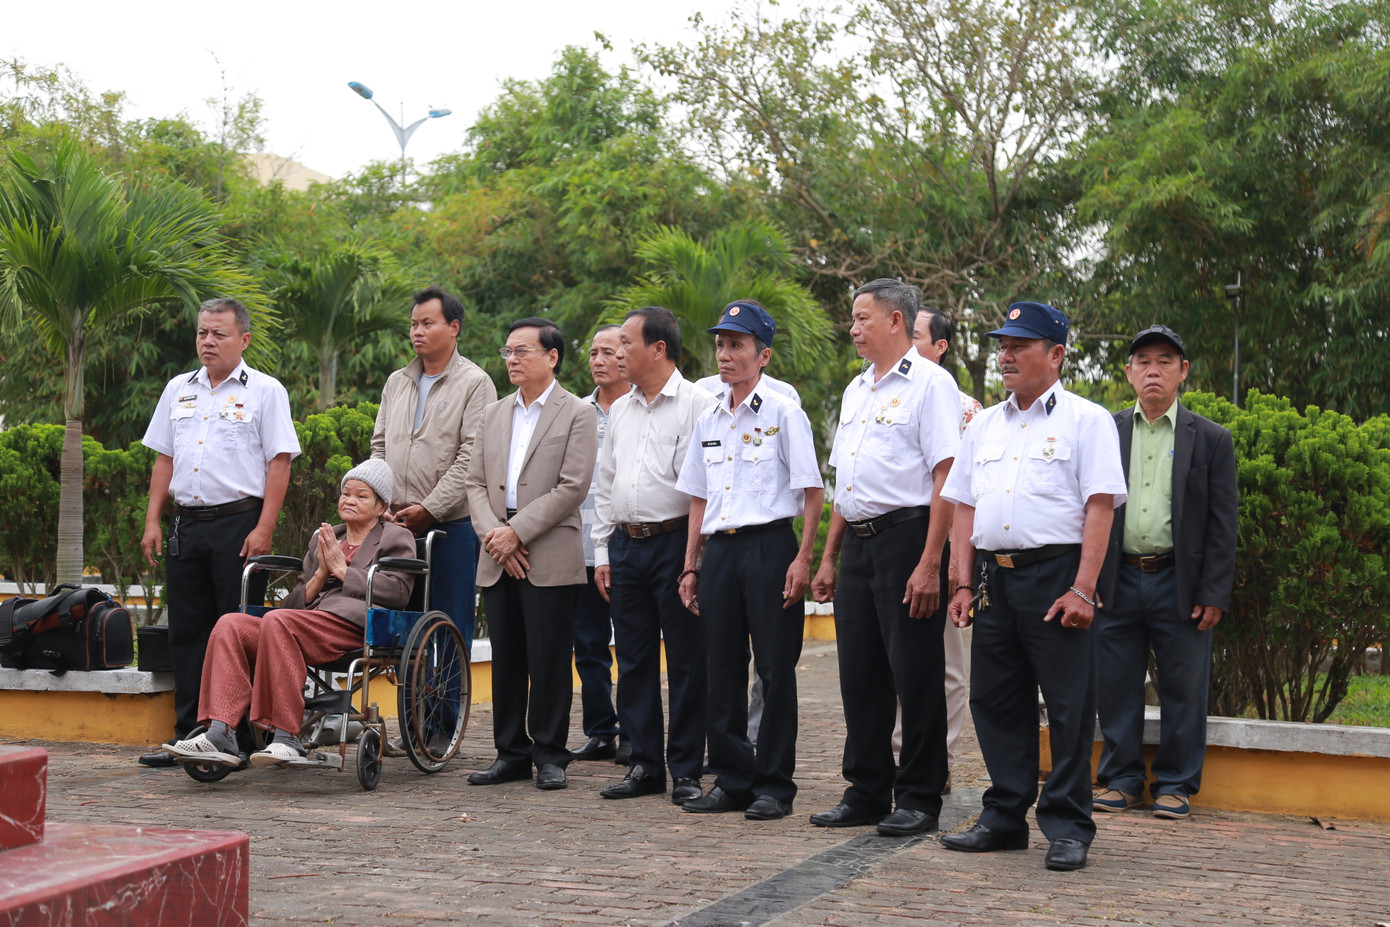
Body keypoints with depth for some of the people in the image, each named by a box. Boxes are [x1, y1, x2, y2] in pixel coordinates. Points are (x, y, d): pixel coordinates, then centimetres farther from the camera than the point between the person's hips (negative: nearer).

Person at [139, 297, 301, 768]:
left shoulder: (265, 391, -1)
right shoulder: (178, 390, 15)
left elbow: (279, 464, -6)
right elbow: (164, 460, 17)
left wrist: (263, 529, -14)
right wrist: (152, 521, 8)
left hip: (239, 522, -5)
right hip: (185, 522, 5)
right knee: (186, 631, 6)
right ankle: (188, 735, 12)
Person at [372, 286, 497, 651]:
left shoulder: (475, 384, -4)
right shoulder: (397, 382, 16)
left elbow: (471, 458, -11)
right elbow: (380, 446, 17)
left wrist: (429, 509, -15)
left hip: (451, 525, -6)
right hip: (397, 525, 6)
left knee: (452, 626, -3)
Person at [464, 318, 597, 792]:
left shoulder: (577, 414, -1)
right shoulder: (494, 414, 17)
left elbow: (572, 487, -10)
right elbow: (476, 483, 12)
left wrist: (517, 532, -13)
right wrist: (493, 533, -5)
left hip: (550, 557, -5)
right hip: (499, 558, 5)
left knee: (549, 662, -2)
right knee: (506, 660, 8)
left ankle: (550, 755, 7)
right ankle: (511, 752, 16)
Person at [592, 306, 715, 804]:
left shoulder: (696, 403, -6)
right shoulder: (620, 410, 16)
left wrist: (696, 556, -13)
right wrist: (602, 551, 14)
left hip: (675, 541, -7)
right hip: (625, 544, 7)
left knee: (686, 661, -1)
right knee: (633, 660, 9)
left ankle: (686, 770, 6)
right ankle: (645, 764, 17)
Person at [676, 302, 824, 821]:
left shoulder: (783, 414, -3)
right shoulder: (708, 422, 14)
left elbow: (812, 492, -6)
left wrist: (802, 558, -13)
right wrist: (691, 566, 14)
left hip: (769, 546, -6)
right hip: (719, 549, 6)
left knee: (775, 669, -2)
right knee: (723, 668, 8)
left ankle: (774, 786, 6)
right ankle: (731, 780, 17)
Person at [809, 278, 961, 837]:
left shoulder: (929, 383, -7)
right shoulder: (857, 390, 19)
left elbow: (946, 477, -14)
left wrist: (929, 564, -20)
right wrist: (828, 557, 17)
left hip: (906, 536, -8)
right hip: (857, 542, 8)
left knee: (915, 674, -3)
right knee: (859, 672, 10)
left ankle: (918, 797, 6)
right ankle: (866, 793, 19)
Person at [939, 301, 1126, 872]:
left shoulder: (1086, 420, 0)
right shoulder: (984, 426, 18)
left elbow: (1100, 508, -7)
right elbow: (965, 508, 17)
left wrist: (1082, 589, -15)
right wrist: (963, 584, 7)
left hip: (1055, 574, -6)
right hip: (993, 576, 6)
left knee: (1068, 706, -3)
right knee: (996, 701, 8)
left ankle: (1067, 828, 3)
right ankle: (1004, 818, 18)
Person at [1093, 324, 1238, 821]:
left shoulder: (1211, 440, 4)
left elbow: (1222, 524, 1)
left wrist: (1214, 593, -6)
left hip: (1179, 582, -1)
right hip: (1117, 580, 2)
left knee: (1182, 688, 3)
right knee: (1117, 686, 6)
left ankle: (1175, 784, 15)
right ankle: (1121, 779, 17)